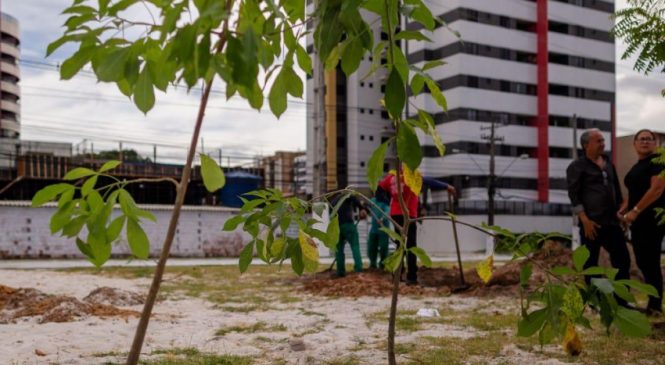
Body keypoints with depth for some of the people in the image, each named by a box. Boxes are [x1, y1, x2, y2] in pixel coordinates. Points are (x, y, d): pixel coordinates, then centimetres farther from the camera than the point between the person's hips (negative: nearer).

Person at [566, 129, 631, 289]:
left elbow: (617, 190, 22)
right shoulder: (577, 166, -5)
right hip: (592, 223, -6)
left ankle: (621, 300, 16)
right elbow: (574, 195, -11)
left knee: (623, 259, 6)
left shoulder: (608, 164, 15)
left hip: (612, 222, 6)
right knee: (591, 264, 2)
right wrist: (585, 221, -17)